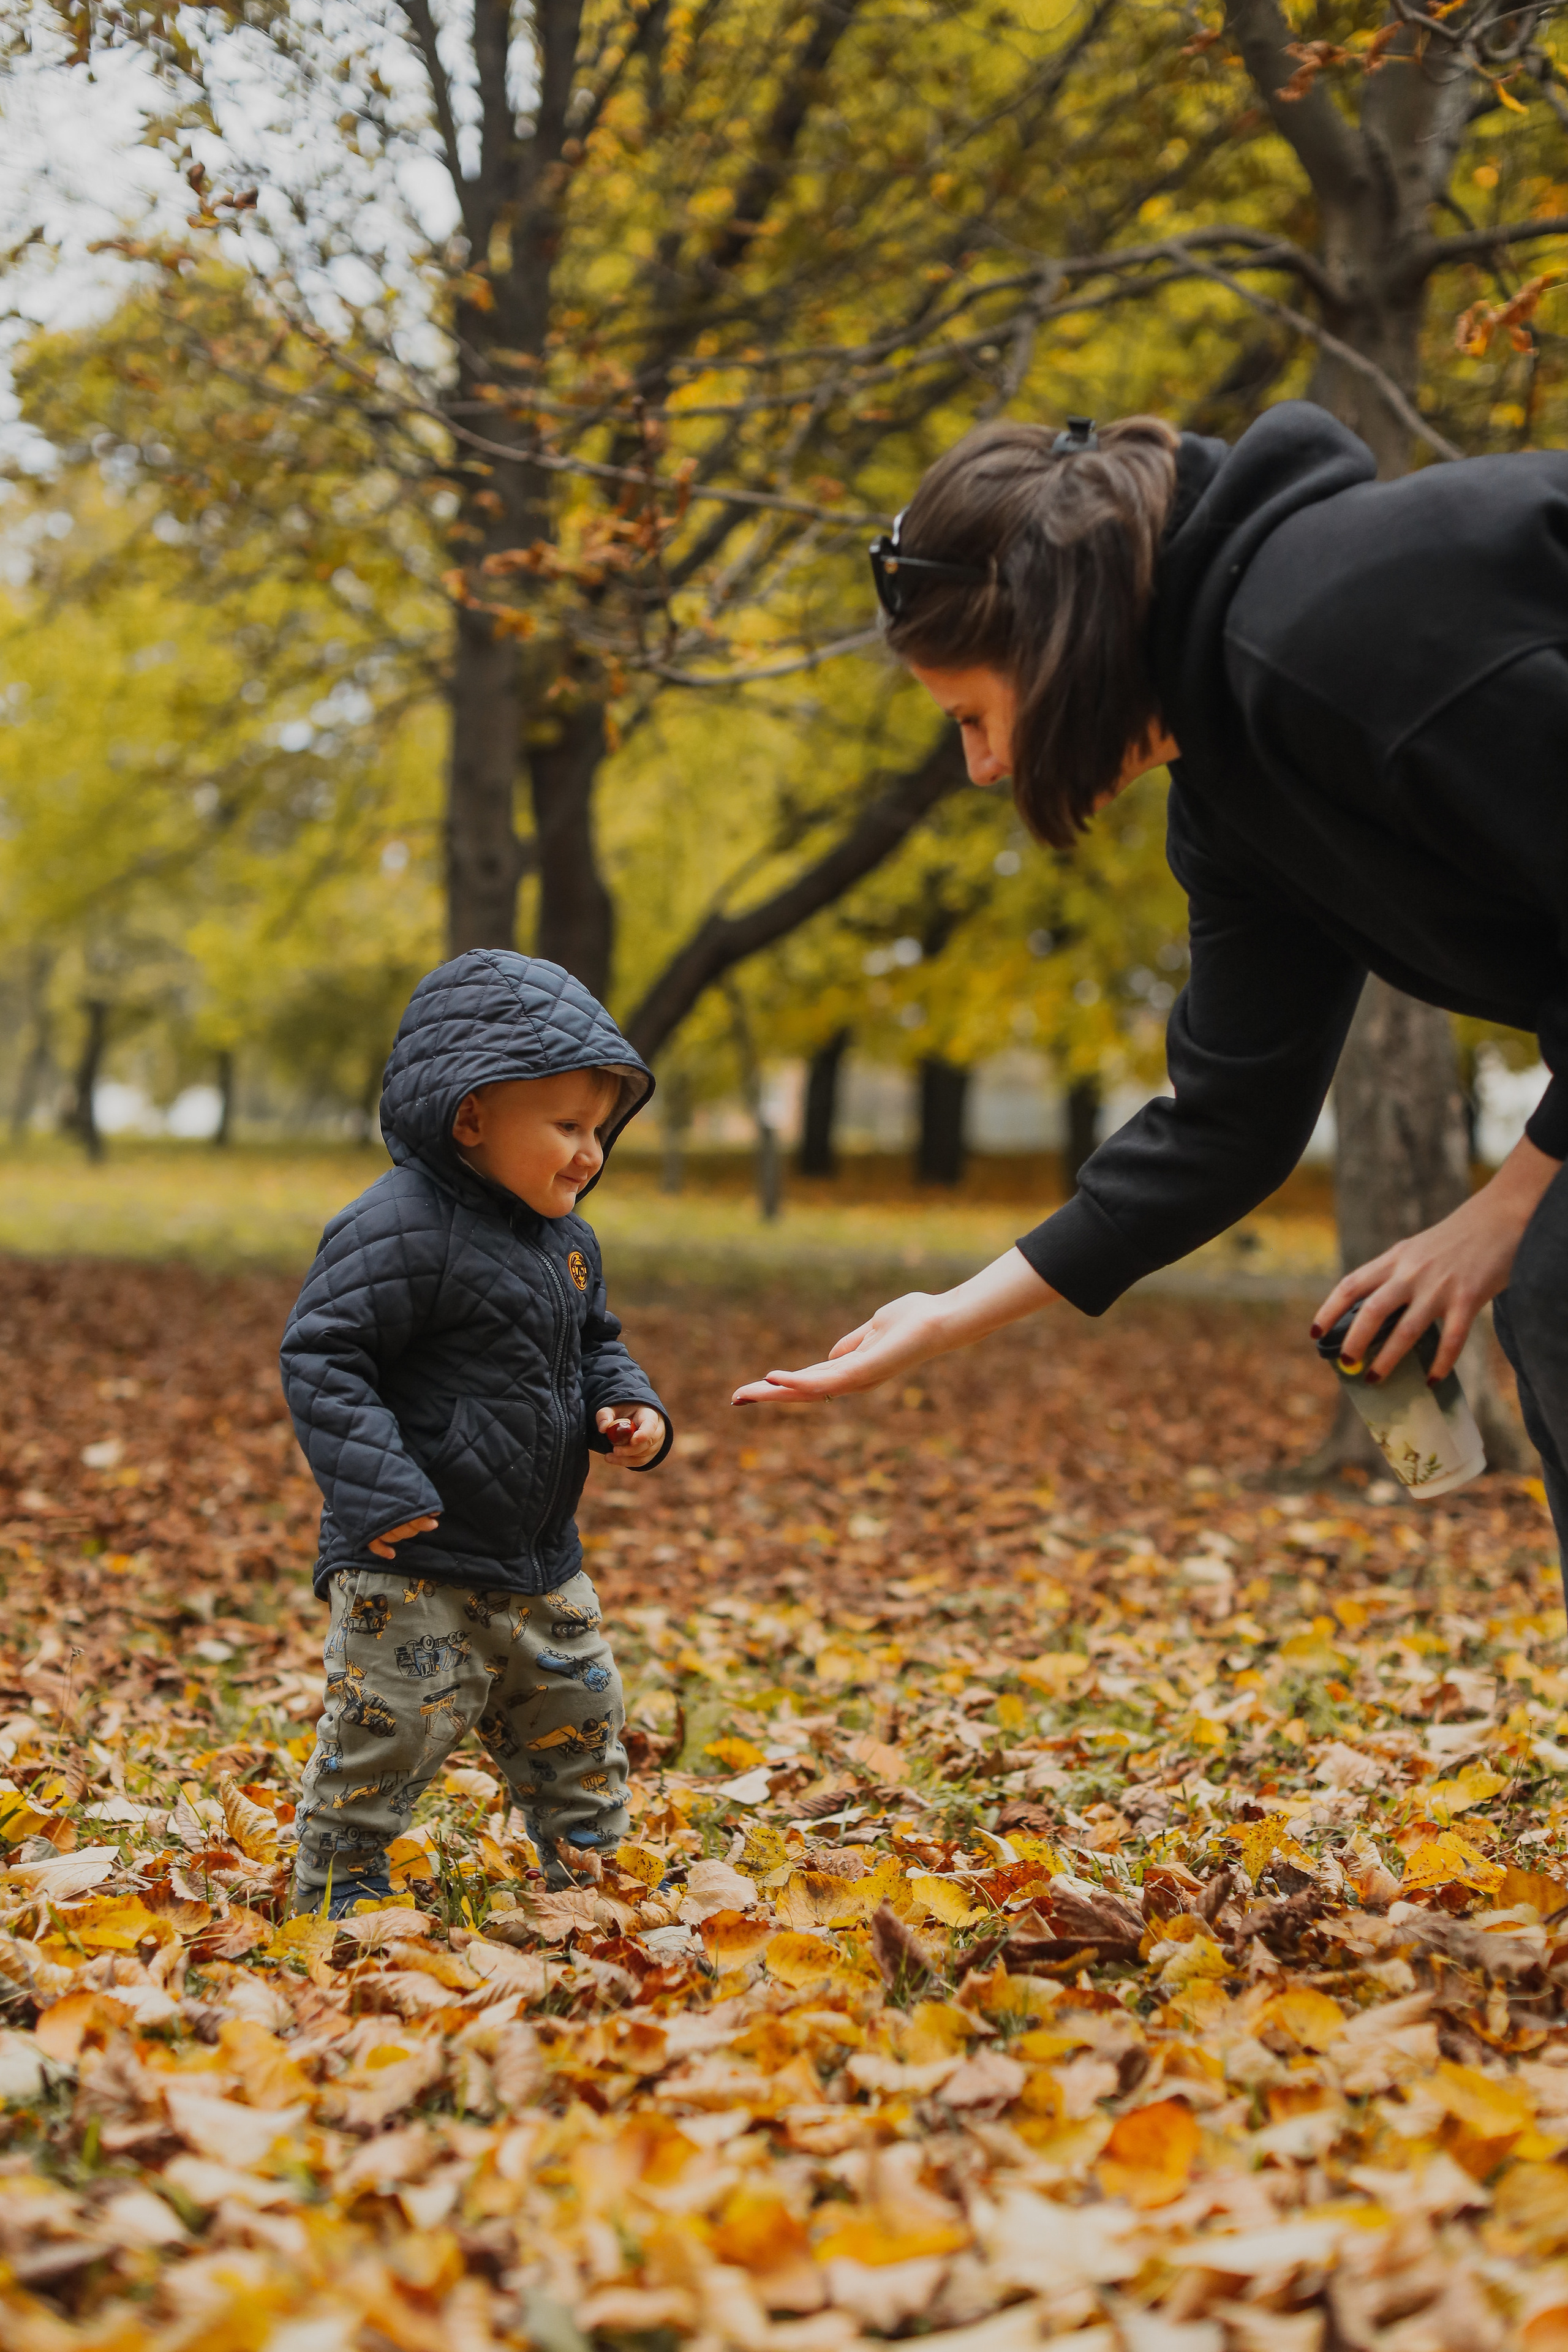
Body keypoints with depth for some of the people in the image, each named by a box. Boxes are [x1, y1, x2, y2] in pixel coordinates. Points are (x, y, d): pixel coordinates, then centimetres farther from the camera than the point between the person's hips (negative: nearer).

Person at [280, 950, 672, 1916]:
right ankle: (338, 1890, 15)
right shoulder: (400, 1227, -20)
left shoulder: (567, 1240, 8)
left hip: (540, 1561, 8)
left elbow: (596, 1342, 23)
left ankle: (596, 1876, 35)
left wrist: (628, 1406, 2)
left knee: (578, 1722, 17)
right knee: (389, 1728, -3)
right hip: (413, 1560, -8)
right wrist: (376, 1485, -29)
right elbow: (324, 1354, -22)